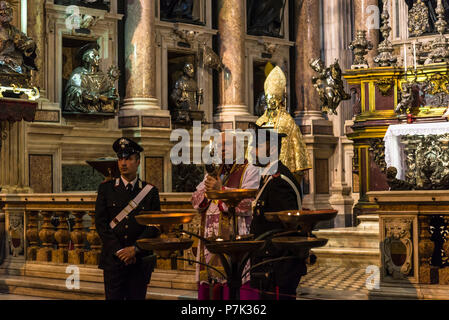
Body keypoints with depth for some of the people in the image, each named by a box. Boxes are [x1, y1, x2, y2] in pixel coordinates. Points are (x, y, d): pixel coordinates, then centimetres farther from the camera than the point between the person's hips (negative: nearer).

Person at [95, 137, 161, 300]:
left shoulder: (150, 191, 6)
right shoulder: (106, 188, 5)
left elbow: (155, 226, 1)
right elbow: (101, 223, -1)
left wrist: (135, 249, -11)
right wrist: (119, 252, -10)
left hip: (140, 261, 0)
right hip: (112, 260, 0)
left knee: (137, 297, 4)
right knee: (113, 297, -2)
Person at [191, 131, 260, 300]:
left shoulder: (249, 171, 3)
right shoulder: (212, 174, 23)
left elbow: (248, 202, -11)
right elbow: (195, 201, 13)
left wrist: (220, 190, -16)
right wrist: (207, 191, -7)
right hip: (210, 241, 6)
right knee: (210, 287, 2)